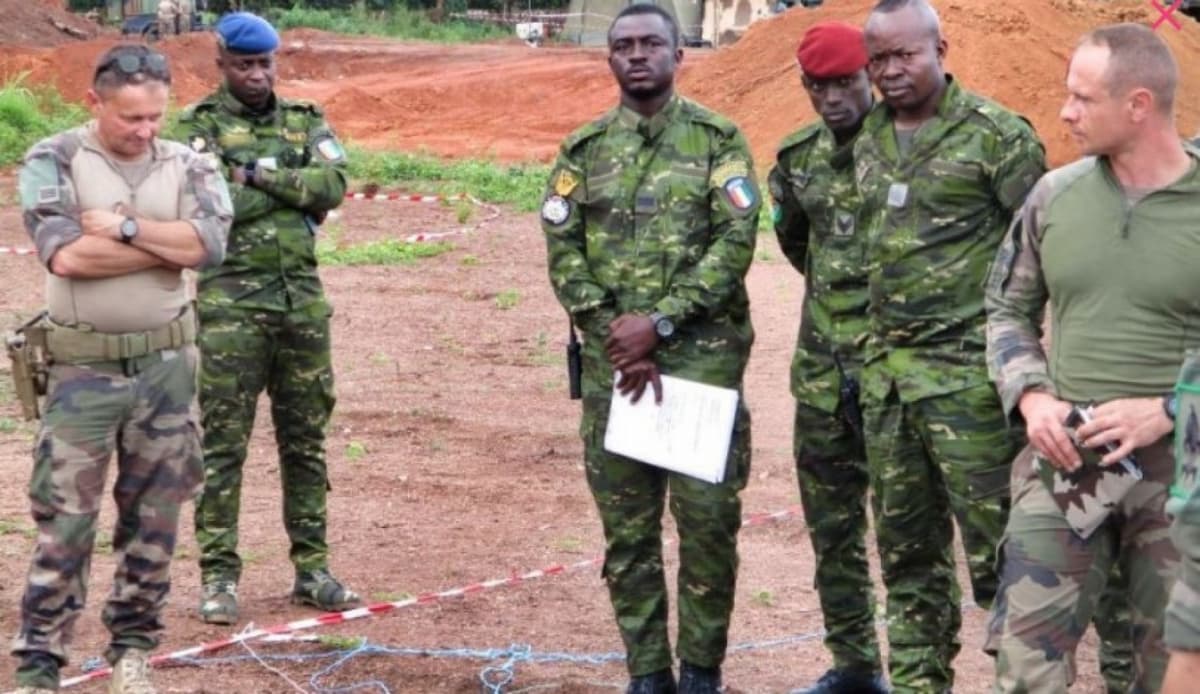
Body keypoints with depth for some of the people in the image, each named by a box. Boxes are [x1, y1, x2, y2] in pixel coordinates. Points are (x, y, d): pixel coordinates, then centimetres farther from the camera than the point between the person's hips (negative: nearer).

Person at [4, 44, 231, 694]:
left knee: (154, 518, 11)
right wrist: (171, 244, -13)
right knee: (65, 523, -1)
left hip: (166, 366, 3)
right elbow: (67, 255, -19)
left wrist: (124, 227, -18)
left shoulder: (186, 166, 3)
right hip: (84, 369, -3)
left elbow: (212, 244, -13)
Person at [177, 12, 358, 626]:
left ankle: (312, 568, 19)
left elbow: (335, 185, -6)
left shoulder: (306, 120, 11)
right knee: (224, 443, -1)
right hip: (231, 303, -4)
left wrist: (258, 174, -13)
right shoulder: (199, 125, -2)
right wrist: (292, 189, -9)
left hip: (303, 299, 4)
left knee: (305, 438, 10)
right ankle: (219, 576, 5)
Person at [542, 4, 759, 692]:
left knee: (709, 517, -2)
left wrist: (661, 321, -14)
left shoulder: (719, 140, 2)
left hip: (704, 352, -2)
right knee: (626, 524, 5)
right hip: (613, 356, 3)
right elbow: (563, 253, 4)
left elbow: (736, 242, -7)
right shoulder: (583, 151, 10)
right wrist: (614, 331, -9)